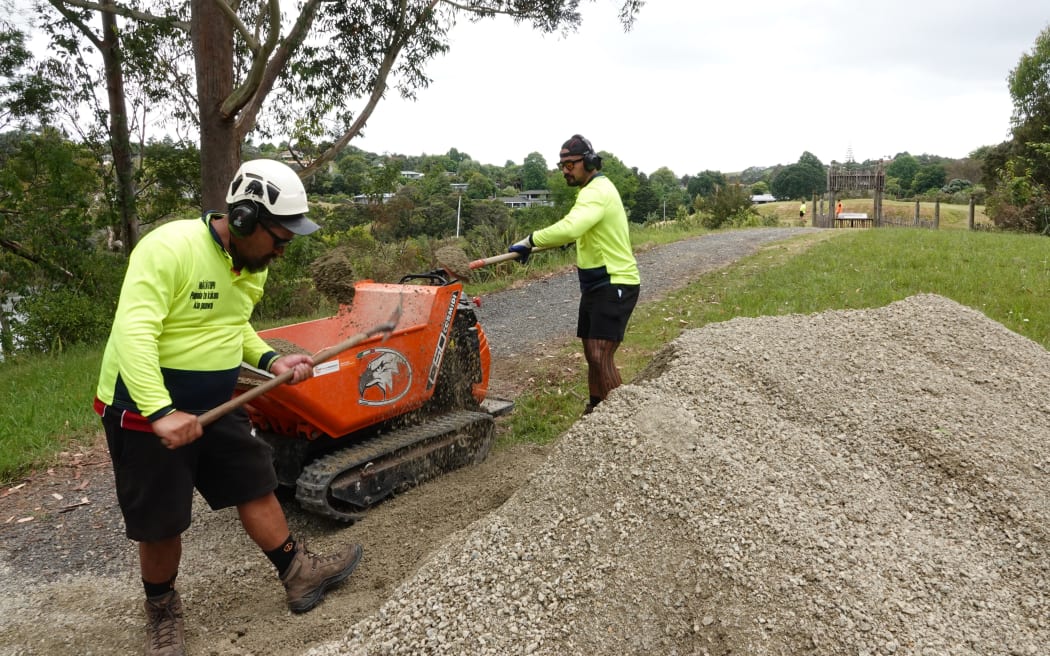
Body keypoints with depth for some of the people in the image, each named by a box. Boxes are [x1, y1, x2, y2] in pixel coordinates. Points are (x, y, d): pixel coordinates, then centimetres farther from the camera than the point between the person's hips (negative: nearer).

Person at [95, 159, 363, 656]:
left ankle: (299, 575, 30)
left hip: (215, 405, 7)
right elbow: (133, 332, -32)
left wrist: (270, 361, -3)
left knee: (255, 484, 13)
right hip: (144, 410, -7)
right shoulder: (169, 247, -25)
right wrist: (160, 413, -38)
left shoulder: (252, 266, 2)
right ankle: (161, 610, 33)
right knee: (160, 522, 7)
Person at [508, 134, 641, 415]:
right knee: (591, 353, 16)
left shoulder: (597, 191, -20)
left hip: (615, 285, -10)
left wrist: (530, 240, -32)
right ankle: (595, 409, 28)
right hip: (596, 284, 11)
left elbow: (569, 228, -38)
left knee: (600, 355, -16)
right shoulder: (593, 189, 14)